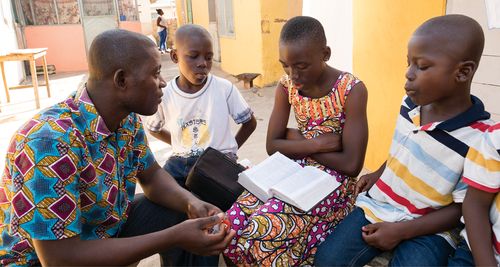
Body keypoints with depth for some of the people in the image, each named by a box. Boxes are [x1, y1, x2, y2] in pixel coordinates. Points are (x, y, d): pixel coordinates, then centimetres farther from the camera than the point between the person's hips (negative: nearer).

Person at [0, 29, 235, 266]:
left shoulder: (128, 118, -9)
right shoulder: (51, 141, -33)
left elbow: (151, 176, 2)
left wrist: (192, 203, -19)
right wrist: (174, 237, -32)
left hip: (111, 227, 7)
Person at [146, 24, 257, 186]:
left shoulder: (224, 88, -9)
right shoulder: (165, 95, -4)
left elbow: (250, 123, 3)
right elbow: (153, 129, 15)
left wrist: (227, 152, 0)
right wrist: (182, 148, 6)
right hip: (181, 162, 3)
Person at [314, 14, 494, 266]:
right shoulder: (410, 104, -3)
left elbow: (461, 209, -12)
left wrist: (401, 231, -17)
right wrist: (378, 174, 6)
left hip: (428, 227, -3)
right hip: (377, 206, 4)